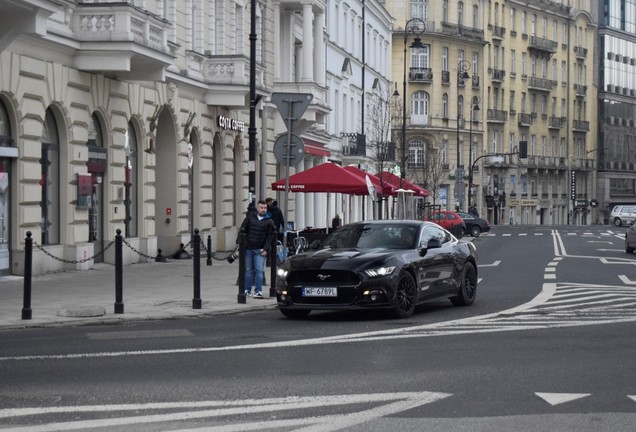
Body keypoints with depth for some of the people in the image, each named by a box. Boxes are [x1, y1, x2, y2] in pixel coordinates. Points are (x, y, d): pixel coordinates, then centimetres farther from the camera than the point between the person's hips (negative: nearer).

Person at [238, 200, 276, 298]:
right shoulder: (250, 217, 6)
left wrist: (266, 249, -8)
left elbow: (270, 237, 1)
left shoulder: (269, 221, 3)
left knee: (259, 270, -8)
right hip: (248, 248, 2)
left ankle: (258, 291, -5)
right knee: (248, 270, 8)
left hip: (260, 250, -2)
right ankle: (247, 290, 17)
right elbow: (242, 230, 6)